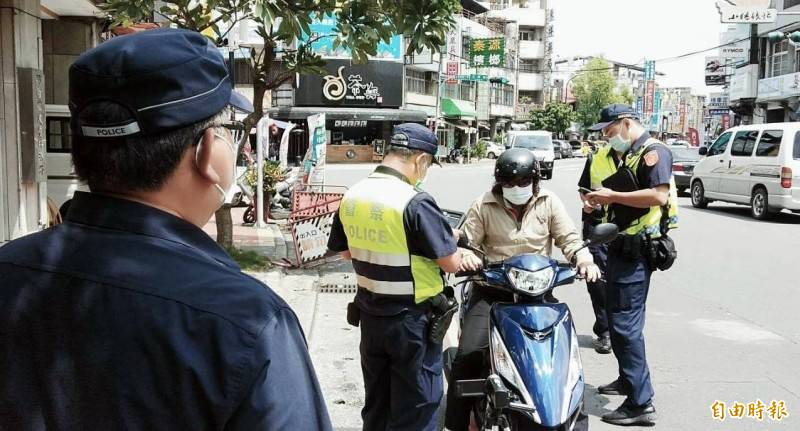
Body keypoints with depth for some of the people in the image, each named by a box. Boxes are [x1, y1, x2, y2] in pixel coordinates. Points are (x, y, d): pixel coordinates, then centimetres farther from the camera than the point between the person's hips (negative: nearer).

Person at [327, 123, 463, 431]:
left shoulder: (351, 197, -1)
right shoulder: (415, 203, -23)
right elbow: (452, 264, -18)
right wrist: (447, 239, 1)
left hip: (370, 316, 7)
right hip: (411, 321, -7)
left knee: (376, 405, 20)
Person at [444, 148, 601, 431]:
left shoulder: (549, 203, 6)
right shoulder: (483, 206, 2)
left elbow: (569, 239, 4)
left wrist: (584, 260, -17)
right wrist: (465, 256, -23)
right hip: (492, 290, -2)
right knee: (468, 353, -17)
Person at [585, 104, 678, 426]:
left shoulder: (653, 151, -12)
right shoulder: (628, 154, 18)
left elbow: (659, 195, -25)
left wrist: (613, 195, -20)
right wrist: (603, 200, 8)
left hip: (636, 249, -10)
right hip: (622, 245, 10)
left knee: (625, 322, -12)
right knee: (619, 315, 19)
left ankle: (641, 402, -8)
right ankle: (628, 379, 35)